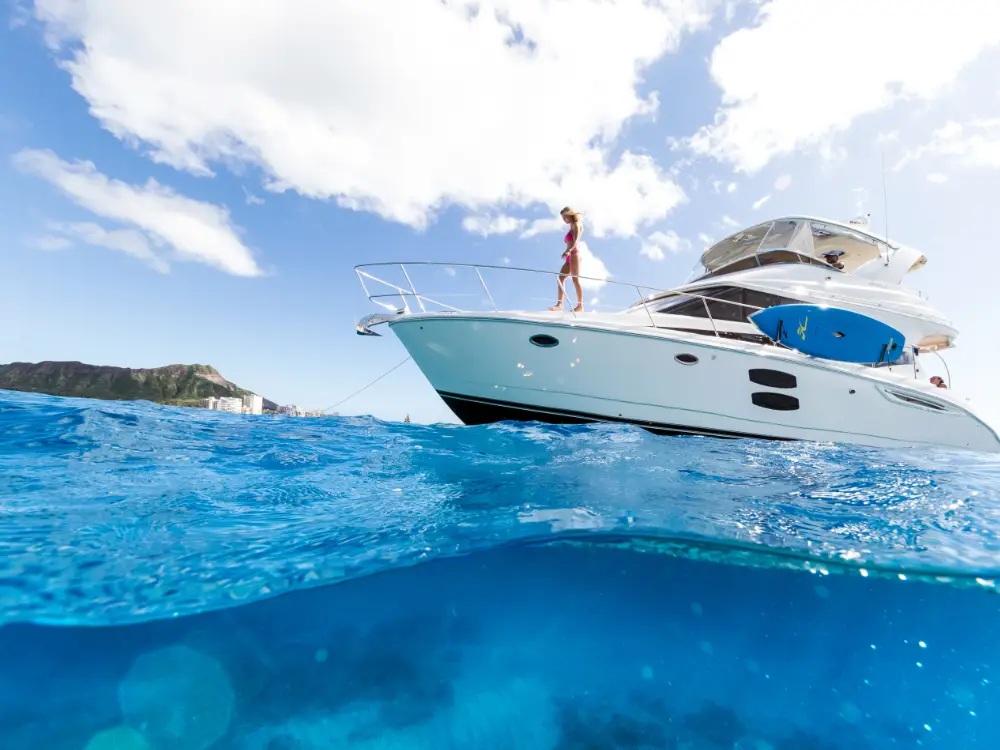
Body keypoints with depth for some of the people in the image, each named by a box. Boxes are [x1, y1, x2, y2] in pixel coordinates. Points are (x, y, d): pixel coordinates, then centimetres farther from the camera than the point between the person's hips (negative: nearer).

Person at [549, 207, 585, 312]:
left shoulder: (576, 224, 1)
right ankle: (559, 304, -8)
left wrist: (568, 251, -29)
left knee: (575, 279, -12)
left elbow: (576, 240, -15)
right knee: (561, 278, -2)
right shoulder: (572, 226, 26)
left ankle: (580, 306, -12)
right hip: (570, 256, 9)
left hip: (574, 254, -9)